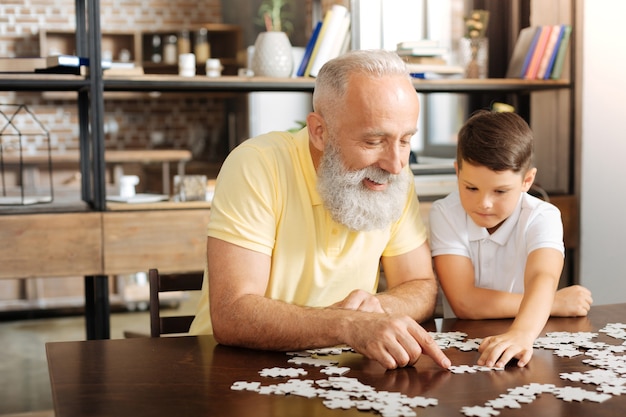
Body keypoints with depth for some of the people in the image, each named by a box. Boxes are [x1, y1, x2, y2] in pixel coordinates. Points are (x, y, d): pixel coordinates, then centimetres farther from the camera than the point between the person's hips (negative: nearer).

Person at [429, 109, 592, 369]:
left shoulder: (542, 218, -8)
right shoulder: (444, 214, -8)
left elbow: (542, 278, -27)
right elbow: (464, 302, -17)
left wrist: (522, 333, -46)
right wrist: (555, 304, -13)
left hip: (530, 348, 0)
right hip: (462, 345, 0)